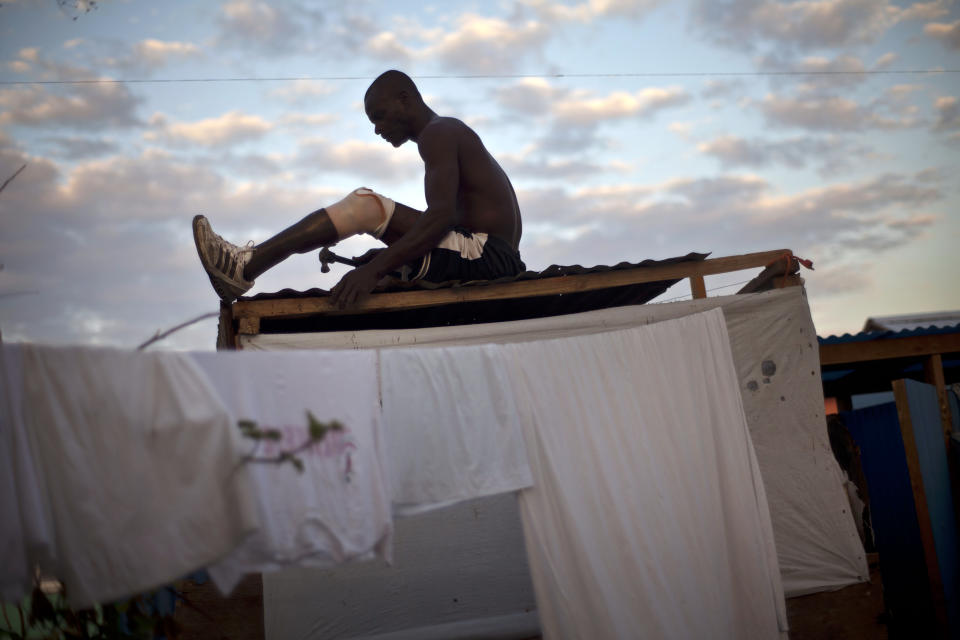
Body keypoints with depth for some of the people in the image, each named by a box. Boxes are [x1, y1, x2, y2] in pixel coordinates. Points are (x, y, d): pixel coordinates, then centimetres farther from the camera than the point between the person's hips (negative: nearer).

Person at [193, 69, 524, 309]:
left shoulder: (437, 133, -6)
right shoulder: (449, 135, 27)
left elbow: (442, 215, -22)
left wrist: (374, 269, -28)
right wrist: (384, 259, 16)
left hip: (485, 256, -10)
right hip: (494, 260, 10)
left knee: (364, 204, -14)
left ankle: (246, 266, -14)